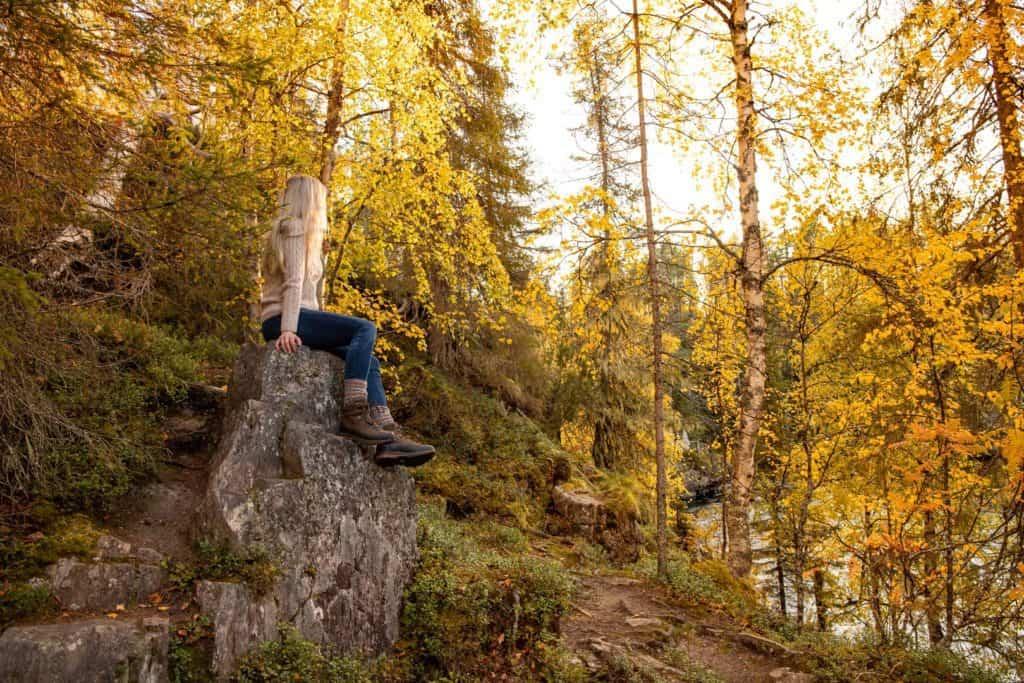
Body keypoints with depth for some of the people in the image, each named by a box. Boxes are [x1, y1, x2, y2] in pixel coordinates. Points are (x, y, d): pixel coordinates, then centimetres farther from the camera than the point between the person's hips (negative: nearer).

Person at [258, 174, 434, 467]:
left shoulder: (294, 229, 30)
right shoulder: (295, 228, 0)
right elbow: (293, 281, -14)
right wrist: (288, 329, -23)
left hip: (292, 321, 10)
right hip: (283, 319, -10)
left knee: (369, 361, -4)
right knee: (365, 329, -24)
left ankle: (389, 440, -17)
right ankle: (352, 414, -29)